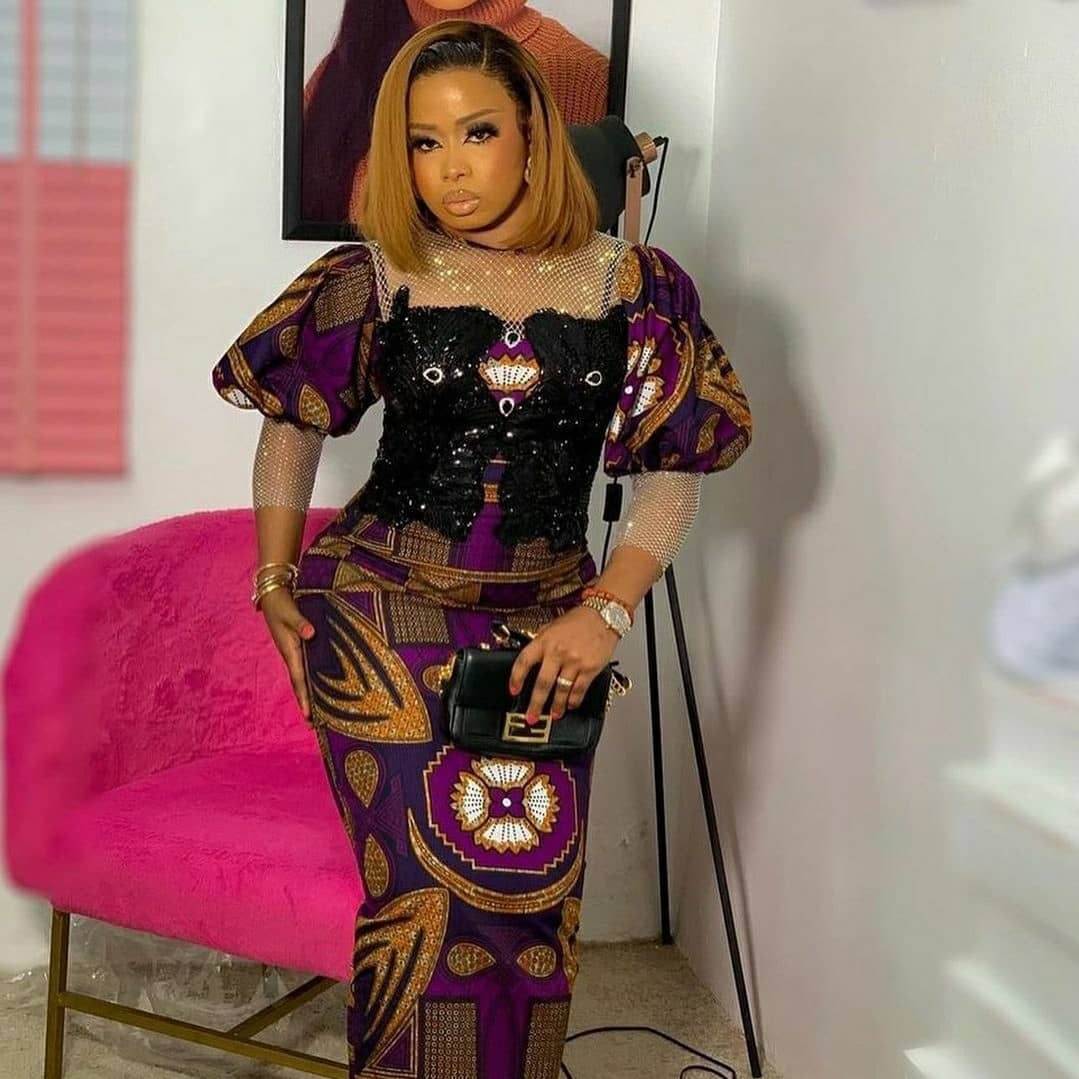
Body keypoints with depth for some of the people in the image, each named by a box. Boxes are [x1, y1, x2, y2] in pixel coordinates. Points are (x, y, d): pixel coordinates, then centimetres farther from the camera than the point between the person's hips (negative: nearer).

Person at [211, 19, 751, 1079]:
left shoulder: (630, 285, 2)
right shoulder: (375, 278, 2)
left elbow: (673, 469, 4)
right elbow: (291, 427, 14)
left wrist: (606, 609, -6)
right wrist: (275, 583, 11)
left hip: (547, 630, 1)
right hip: (384, 621, -1)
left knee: (534, 896, 3)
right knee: (426, 891, -6)